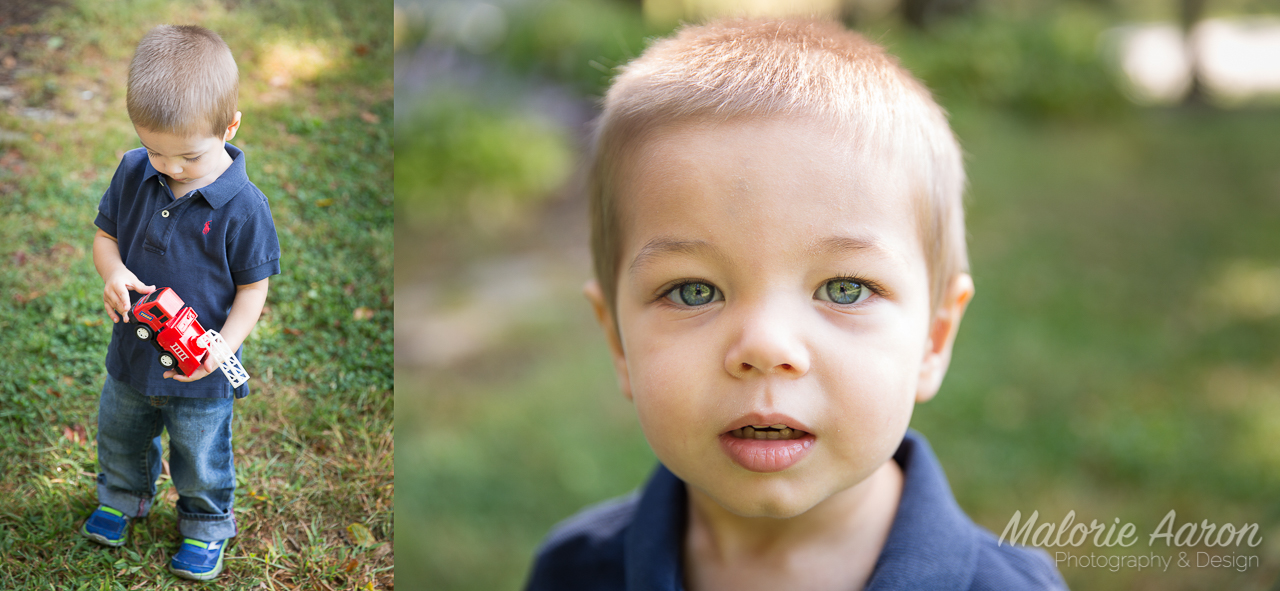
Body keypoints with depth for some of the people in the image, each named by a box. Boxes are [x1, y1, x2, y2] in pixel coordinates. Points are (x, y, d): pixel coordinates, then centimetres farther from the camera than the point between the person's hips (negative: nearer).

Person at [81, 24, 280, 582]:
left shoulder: (243, 207, -26)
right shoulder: (133, 173, -13)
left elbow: (253, 288, -15)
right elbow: (105, 231, 2)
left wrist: (223, 346, -29)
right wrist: (114, 272, -20)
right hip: (131, 352, 5)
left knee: (201, 458, 18)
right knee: (119, 436, 29)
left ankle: (206, 525, 46)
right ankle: (123, 496, 59)